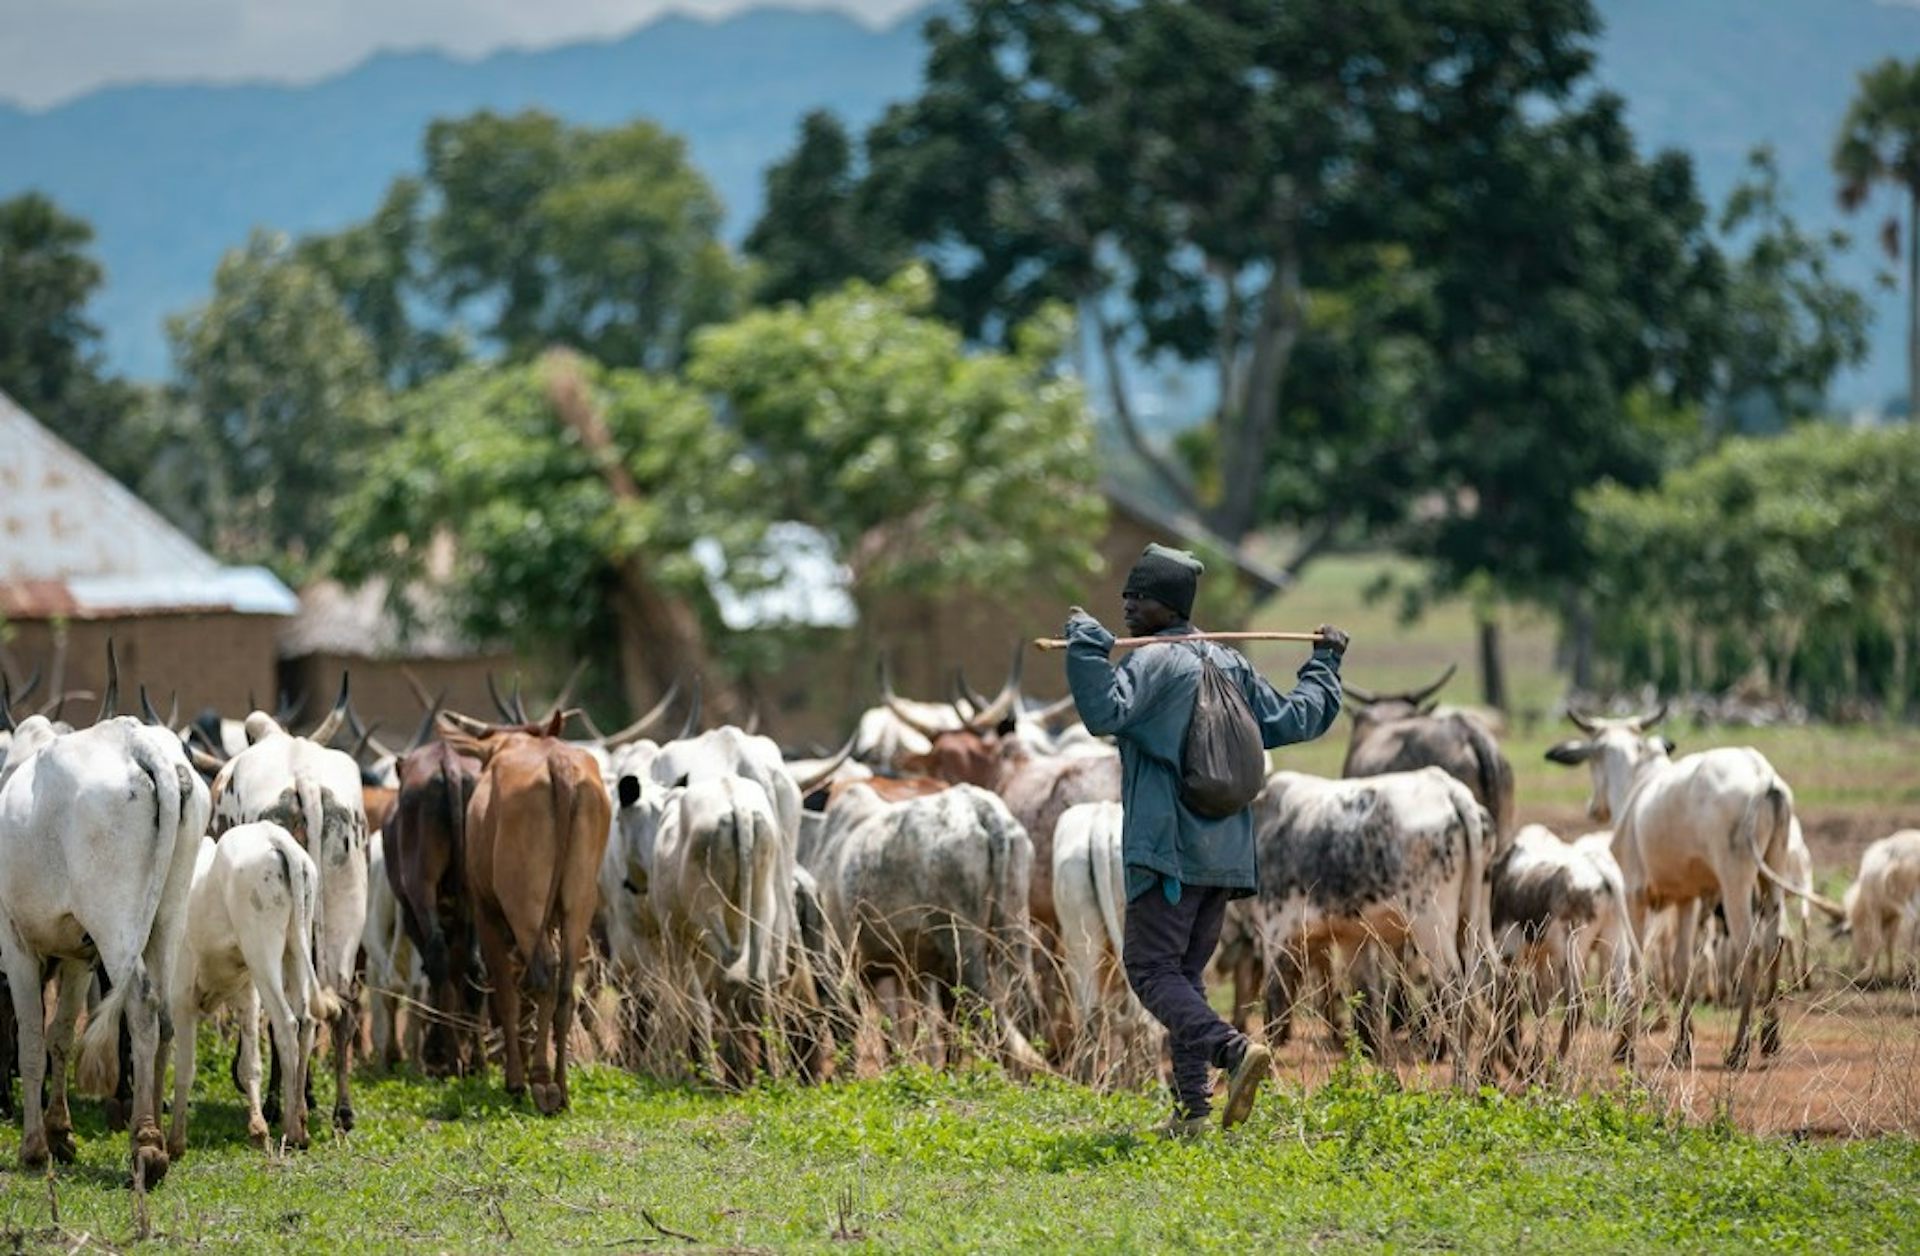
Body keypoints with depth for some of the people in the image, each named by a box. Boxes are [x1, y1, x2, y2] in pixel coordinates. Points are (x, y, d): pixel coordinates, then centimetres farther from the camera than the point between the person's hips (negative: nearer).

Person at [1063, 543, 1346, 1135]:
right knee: (1187, 971, 13)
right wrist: (1325, 664, 33)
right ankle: (1192, 1107, 7)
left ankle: (1233, 1048, -28)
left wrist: (1085, 642, -19)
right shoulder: (1230, 666, 15)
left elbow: (1107, 712, -25)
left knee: (1152, 967, -6)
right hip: (1225, 853, 8)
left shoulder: (1153, 663, -8)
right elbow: (1295, 719, 19)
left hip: (1168, 848, -8)